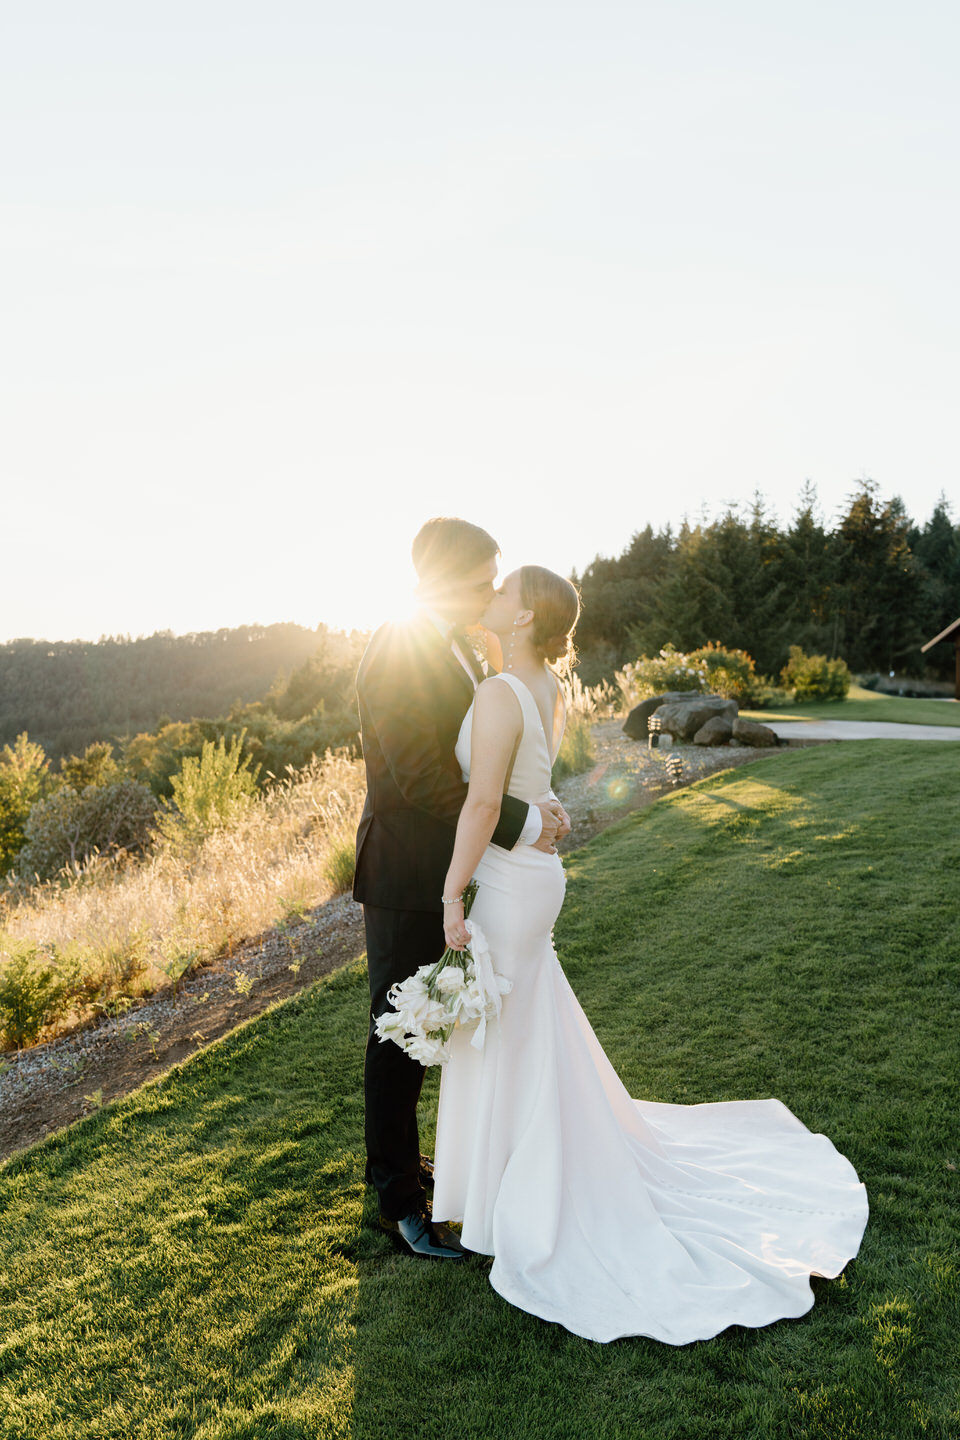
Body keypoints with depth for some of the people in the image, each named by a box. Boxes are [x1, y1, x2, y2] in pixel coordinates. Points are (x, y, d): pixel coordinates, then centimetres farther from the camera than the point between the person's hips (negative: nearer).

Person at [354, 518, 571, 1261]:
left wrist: (541, 805, -4)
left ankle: (398, 1158, 41)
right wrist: (520, 825, -21)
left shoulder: (459, 649, 8)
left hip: (447, 872, 9)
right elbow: (422, 777, -27)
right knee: (400, 1035, 7)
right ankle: (400, 1199, 24)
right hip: (406, 877, -9)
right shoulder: (395, 654, -21)